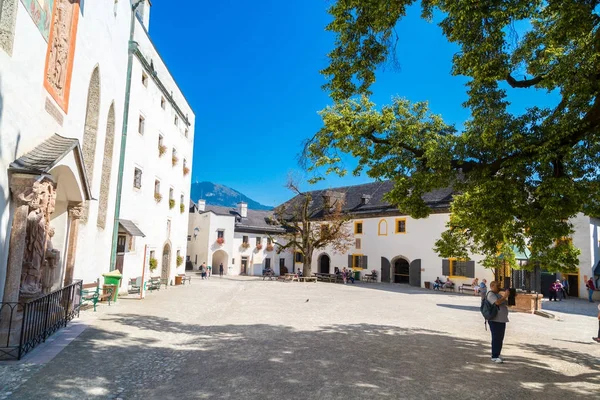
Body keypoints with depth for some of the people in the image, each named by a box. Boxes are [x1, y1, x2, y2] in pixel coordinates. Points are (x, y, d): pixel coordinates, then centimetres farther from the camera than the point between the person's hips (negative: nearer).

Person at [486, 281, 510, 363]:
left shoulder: (498, 294, 20)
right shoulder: (490, 294, -11)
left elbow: (504, 303, 25)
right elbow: (497, 302, -25)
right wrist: (505, 296, -18)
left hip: (501, 320, 10)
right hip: (495, 320, -10)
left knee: (500, 338, 13)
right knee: (496, 338, -8)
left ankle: (497, 355, 21)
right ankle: (494, 357, -5)